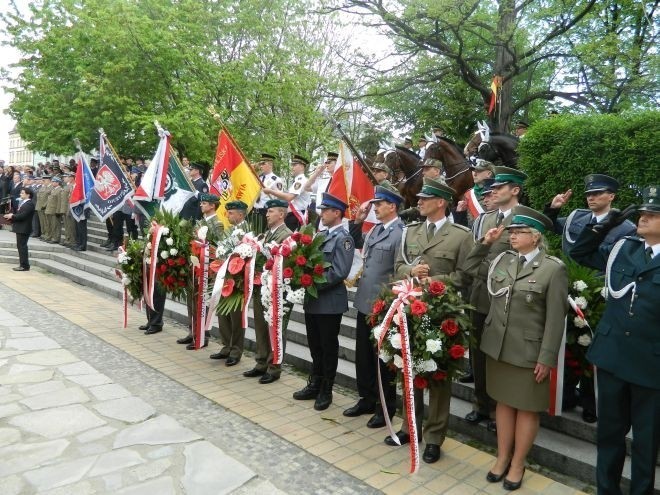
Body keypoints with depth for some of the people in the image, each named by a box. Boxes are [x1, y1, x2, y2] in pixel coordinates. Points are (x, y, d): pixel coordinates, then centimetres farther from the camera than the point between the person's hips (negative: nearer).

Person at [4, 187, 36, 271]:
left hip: (23, 229, -10)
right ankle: (22, 264, 20)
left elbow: (22, 216, -23)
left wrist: (12, 216, -11)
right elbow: (20, 214, 19)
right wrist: (12, 216, 3)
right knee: (20, 247, 14)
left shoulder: (29, 204, -16)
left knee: (22, 247, -7)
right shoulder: (23, 203, 17)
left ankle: (24, 266, -2)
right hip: (20, 228, 10)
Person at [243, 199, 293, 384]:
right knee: (260, 328, 16)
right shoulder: (265, 234, 14)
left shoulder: (287, 235, -11)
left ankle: (274, 368, 14)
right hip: (260, 287, 8)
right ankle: (261, 364, 28)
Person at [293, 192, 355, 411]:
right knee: (315, 346, 17)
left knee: (328, 348, 6)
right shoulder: (320, 235, 13)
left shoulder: (343, 238, -11)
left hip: (330, 302, -7)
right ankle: (314, 385, 31)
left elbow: (339, 272, -20)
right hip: (312, 300, 8)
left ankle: (326, 391, 19)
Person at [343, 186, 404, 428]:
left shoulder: (401, 232, -16)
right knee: (363, 355, 17)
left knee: (382, 357, 6)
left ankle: (386, 407, 23)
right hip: (364, 301, 8)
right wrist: (357, 221, 13)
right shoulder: (375, 229, 10)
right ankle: (367, 399, 33)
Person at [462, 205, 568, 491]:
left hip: (528, 352, -4)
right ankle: (502, 458, 32)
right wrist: (485, 243, 3)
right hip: (498, 347, 5)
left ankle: (517, 464, 28)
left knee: (526, 409, 11)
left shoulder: (553, 269, -12)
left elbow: (555, 318, -12)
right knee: (503, 403, 17)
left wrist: (546, 358, -14)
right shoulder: (501, 260, 3)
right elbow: (469, 269, 15)